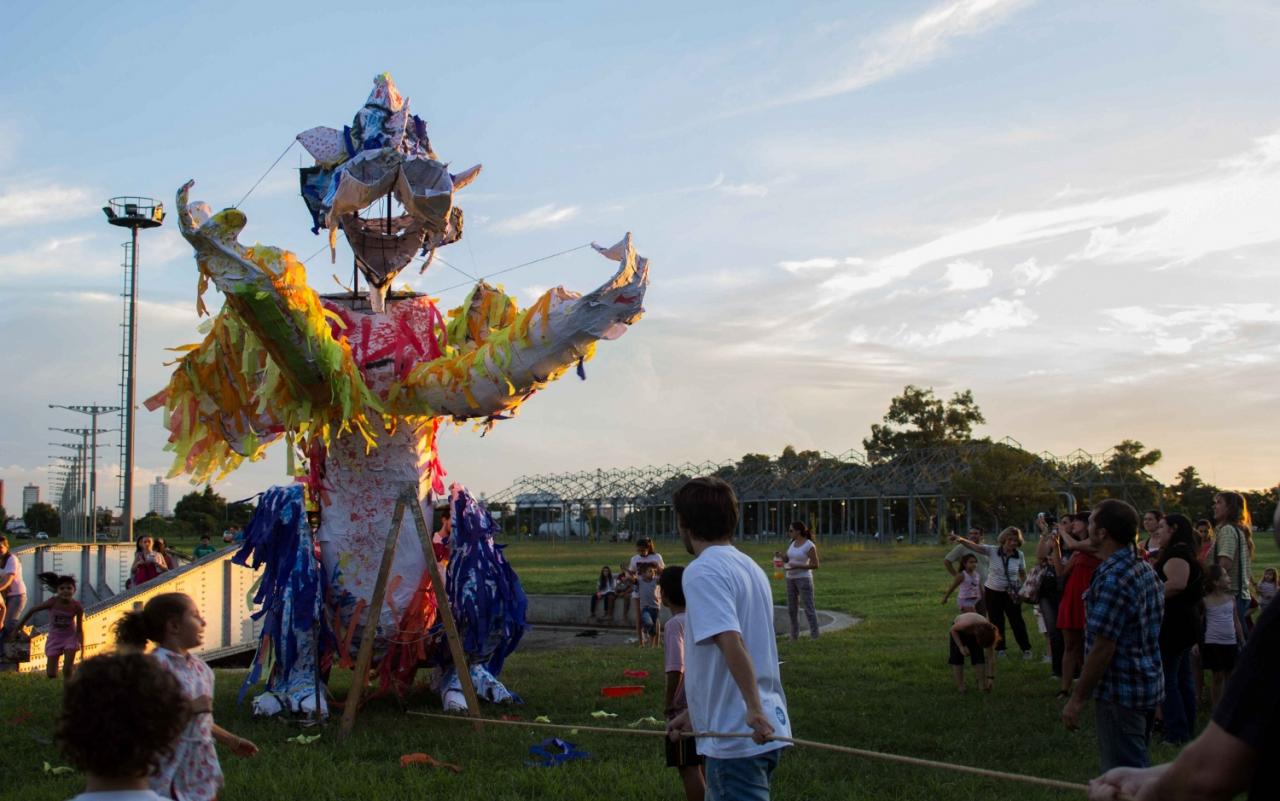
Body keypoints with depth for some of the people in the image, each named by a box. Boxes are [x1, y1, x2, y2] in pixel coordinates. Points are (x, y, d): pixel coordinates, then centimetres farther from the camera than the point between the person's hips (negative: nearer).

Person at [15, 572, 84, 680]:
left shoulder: (77, 606, -20)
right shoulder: (53, 602, -22)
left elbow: (80, 629, -11)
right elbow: (32, 610, -5)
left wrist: (82, 646, -16)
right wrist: (21, 624, 5)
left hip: (70, 637, -1)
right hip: (54, 638, 1)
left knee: (68, 669, -12)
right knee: (51, 674, 0)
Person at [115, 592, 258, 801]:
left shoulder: (198, 666, 8)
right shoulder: (157, 664, -16)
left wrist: (230, 740, 23)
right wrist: (188, 708, -25)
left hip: (201, 767, 8)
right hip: (170, 772, -8)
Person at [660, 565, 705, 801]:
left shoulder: (674, 624, -16)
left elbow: (676, 669, -23)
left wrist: (668, 700, -11)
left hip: (684, 707, -8)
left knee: (688, 767, -1)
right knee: (706, 763, 17)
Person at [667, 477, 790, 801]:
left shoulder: (701, 572, -13)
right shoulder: (751, 567, 15)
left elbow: (731, 642, -26)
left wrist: (754, 708, -31)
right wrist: (696, 712, 26)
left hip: (734, 739, -9)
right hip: (766, 733, 9)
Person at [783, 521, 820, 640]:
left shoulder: (809, 545, -14)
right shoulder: (793, 542, 8)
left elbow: (815, 565, -14)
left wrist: (797, 566, -21)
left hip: (804, 579, -8)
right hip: (791, 579, 8)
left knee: (809, 608, -6)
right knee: (792, 609, 10)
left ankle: (814, 636, -1)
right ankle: (794, 637, 19)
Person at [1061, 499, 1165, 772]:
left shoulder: (1113, 579, -22)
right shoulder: (1145, 569, 8)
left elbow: (1102, 649, -22)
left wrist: (1077, 699, -16)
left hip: (1121, 693, -10)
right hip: (1149, 686, 10)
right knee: (1136, 766, 19)